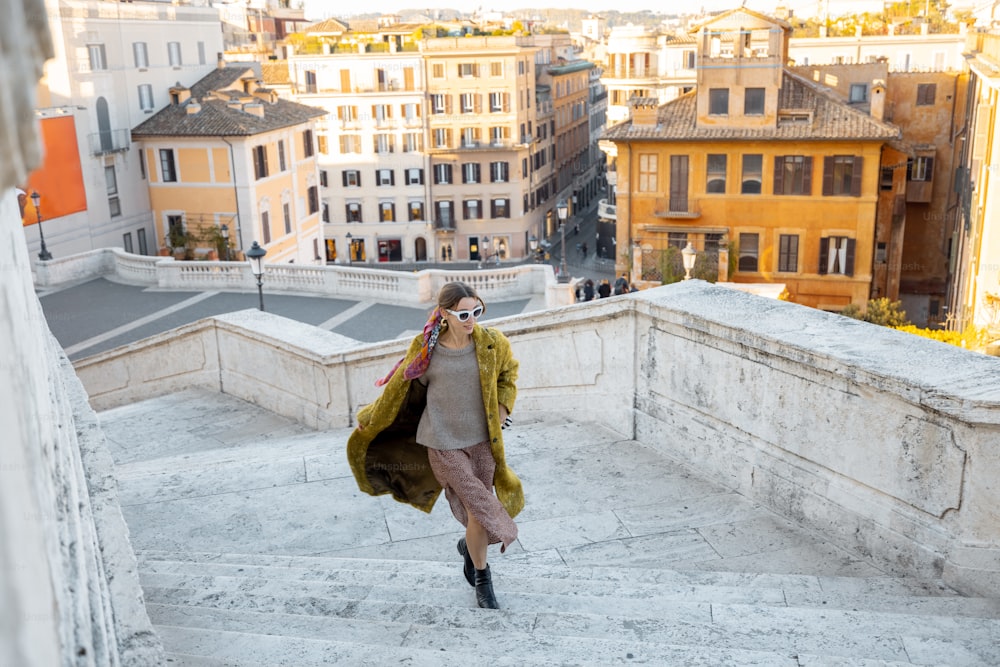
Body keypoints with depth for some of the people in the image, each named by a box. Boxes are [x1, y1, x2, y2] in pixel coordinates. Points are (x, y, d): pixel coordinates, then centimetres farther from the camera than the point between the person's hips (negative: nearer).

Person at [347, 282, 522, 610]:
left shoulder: (491, 343, -7)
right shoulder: (426, 349, -12)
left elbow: (507, 374, 15)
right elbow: (400, 386, 4)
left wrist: (501, 410, 4)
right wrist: (370, 419, 14)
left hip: (482, 439, 3)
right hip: (444, 444, -3)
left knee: (478, 509, 7)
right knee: (479, 506, -6)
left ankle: (470, 546, 43)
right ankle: (482, 577, 18)